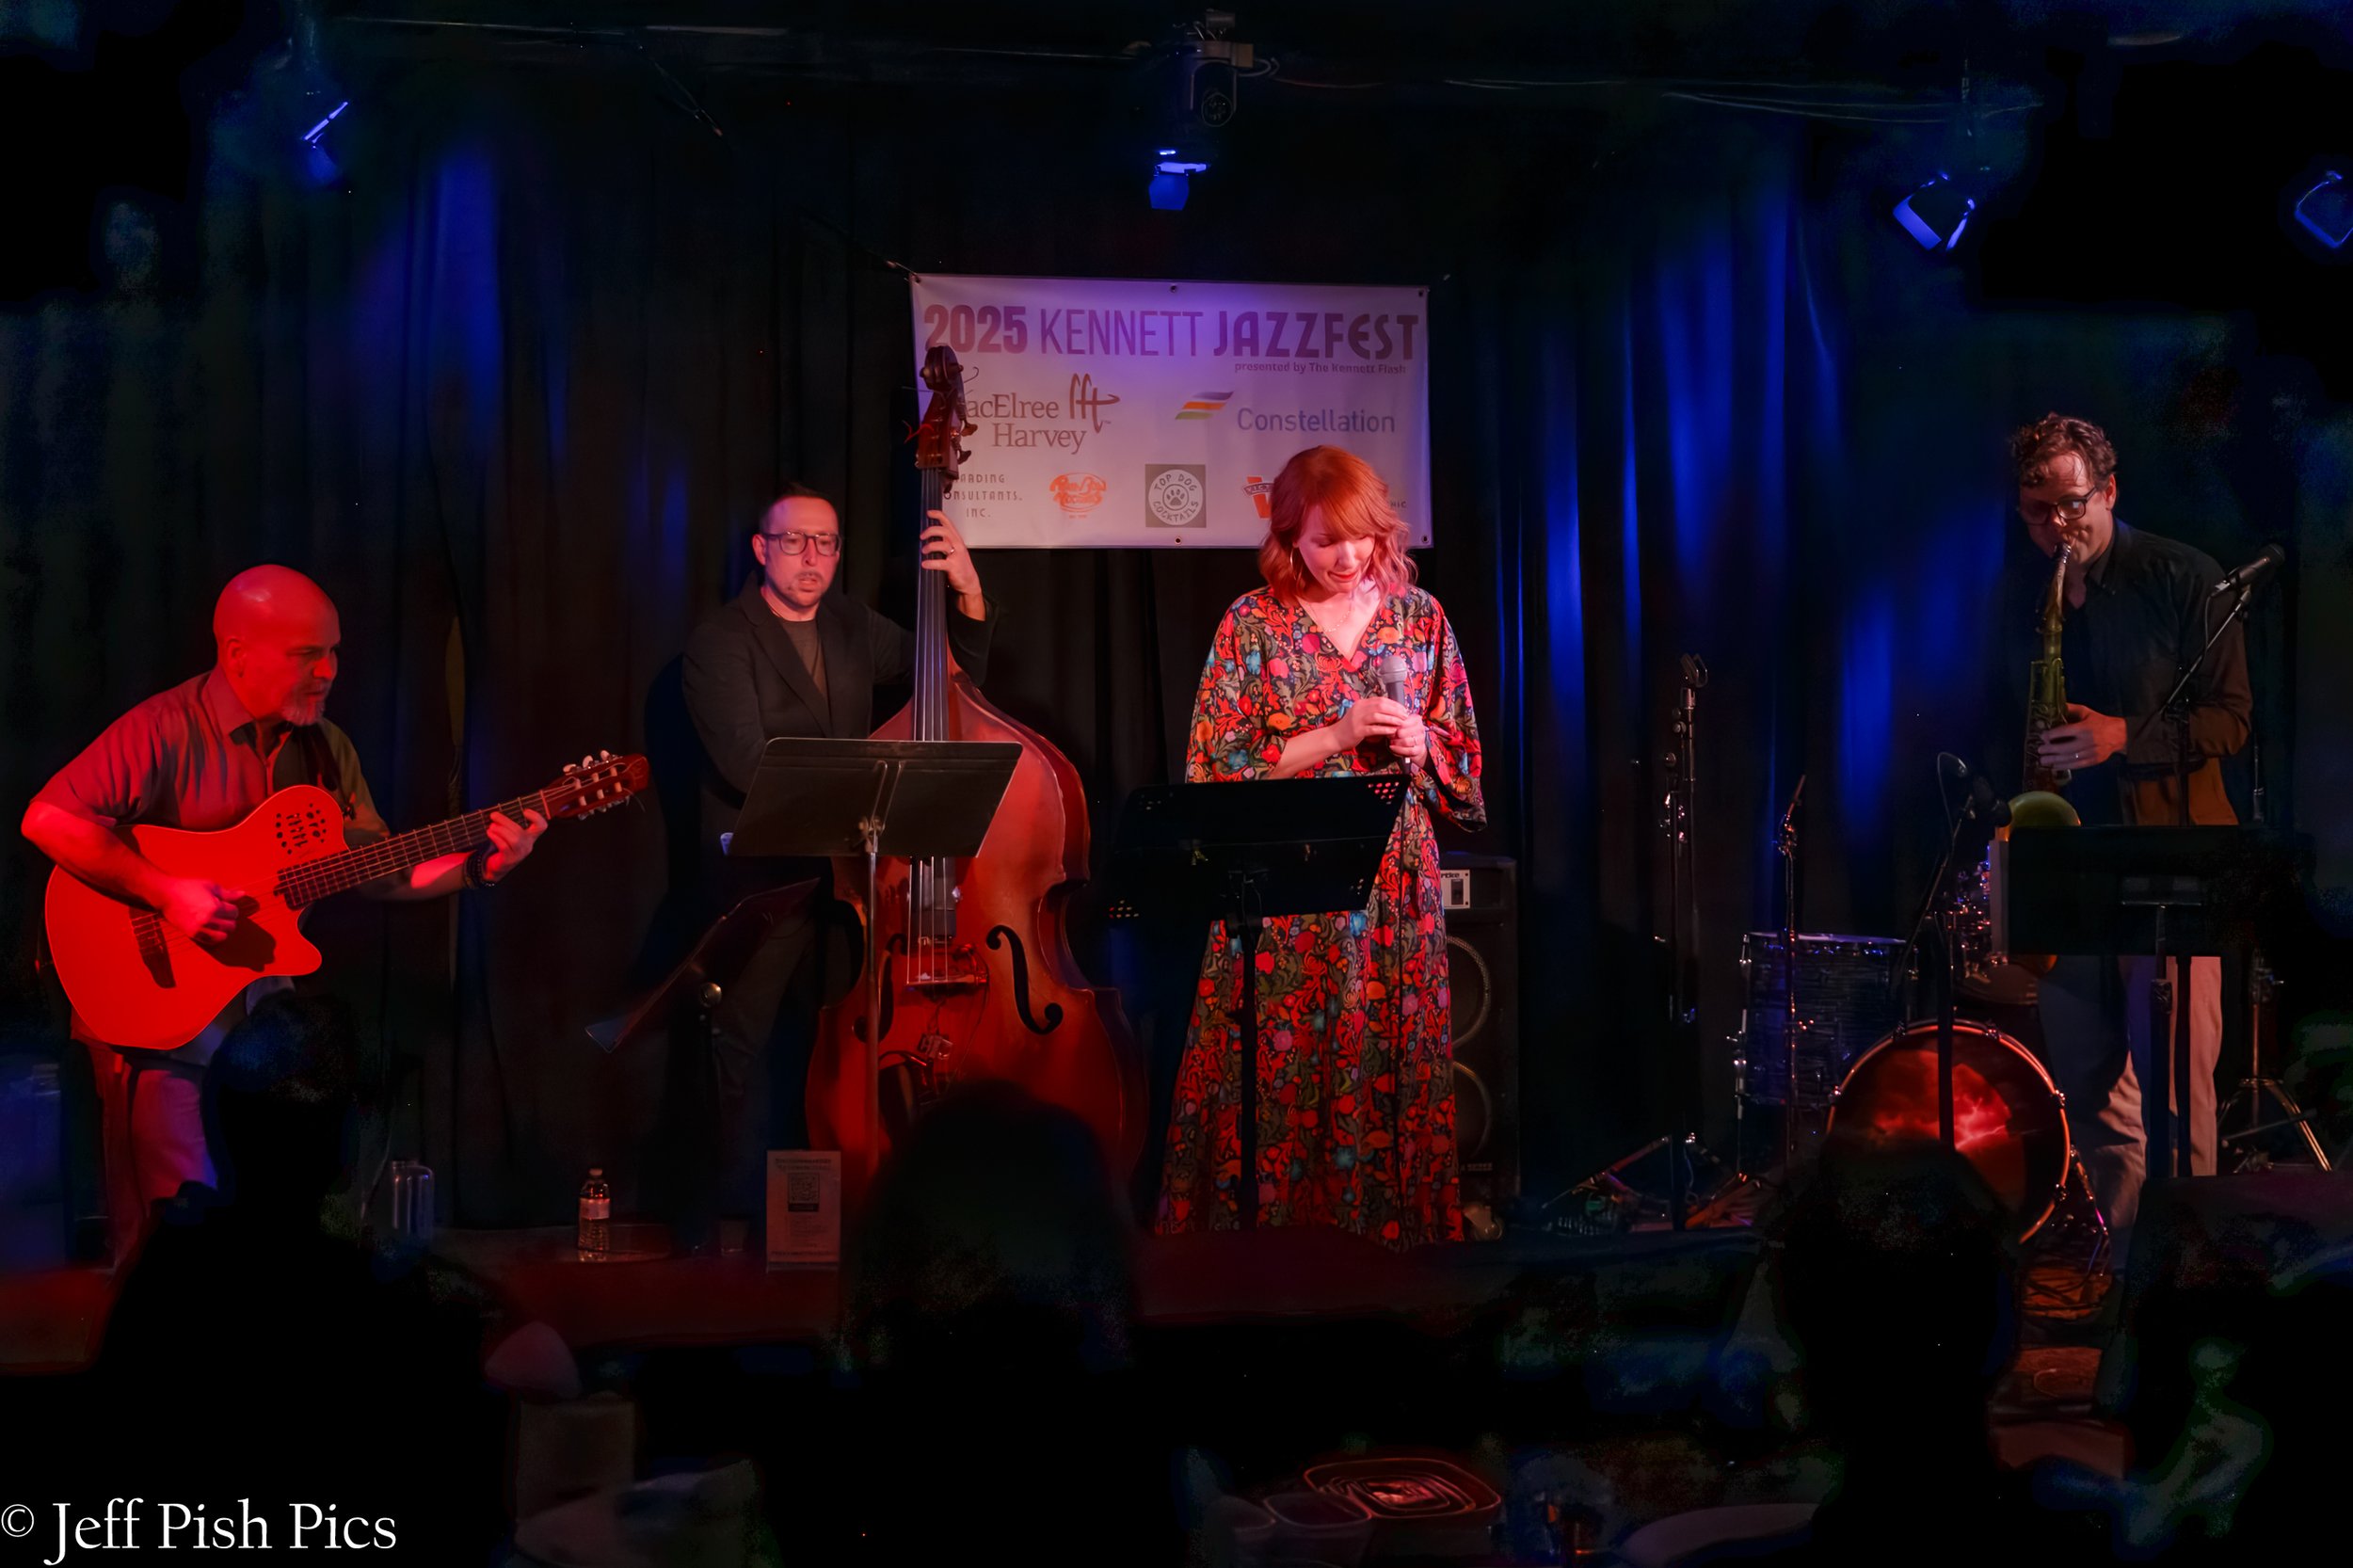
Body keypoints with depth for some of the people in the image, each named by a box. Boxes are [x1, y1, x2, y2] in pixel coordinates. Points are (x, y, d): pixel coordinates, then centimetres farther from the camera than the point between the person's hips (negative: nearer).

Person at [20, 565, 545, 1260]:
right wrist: (167, 892, -28)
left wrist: (479, 865, -5)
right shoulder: (167, 730, -15)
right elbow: (47, 819, -24)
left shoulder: (324, 748, 7)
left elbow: (380, 874, 10)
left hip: (264, 1013, 6)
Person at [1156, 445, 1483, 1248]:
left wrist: (1421, 746, -9)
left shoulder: (1419, 617, 7)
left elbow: (1464, 761, 14)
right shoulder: (1253, 623, -1)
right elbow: (1217, 773, -6)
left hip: (1394, 889, 3)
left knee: (1389, 1073, 4)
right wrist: (1336, 737, -14)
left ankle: (1387, 1228, 15)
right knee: (1280, 1081, -3)